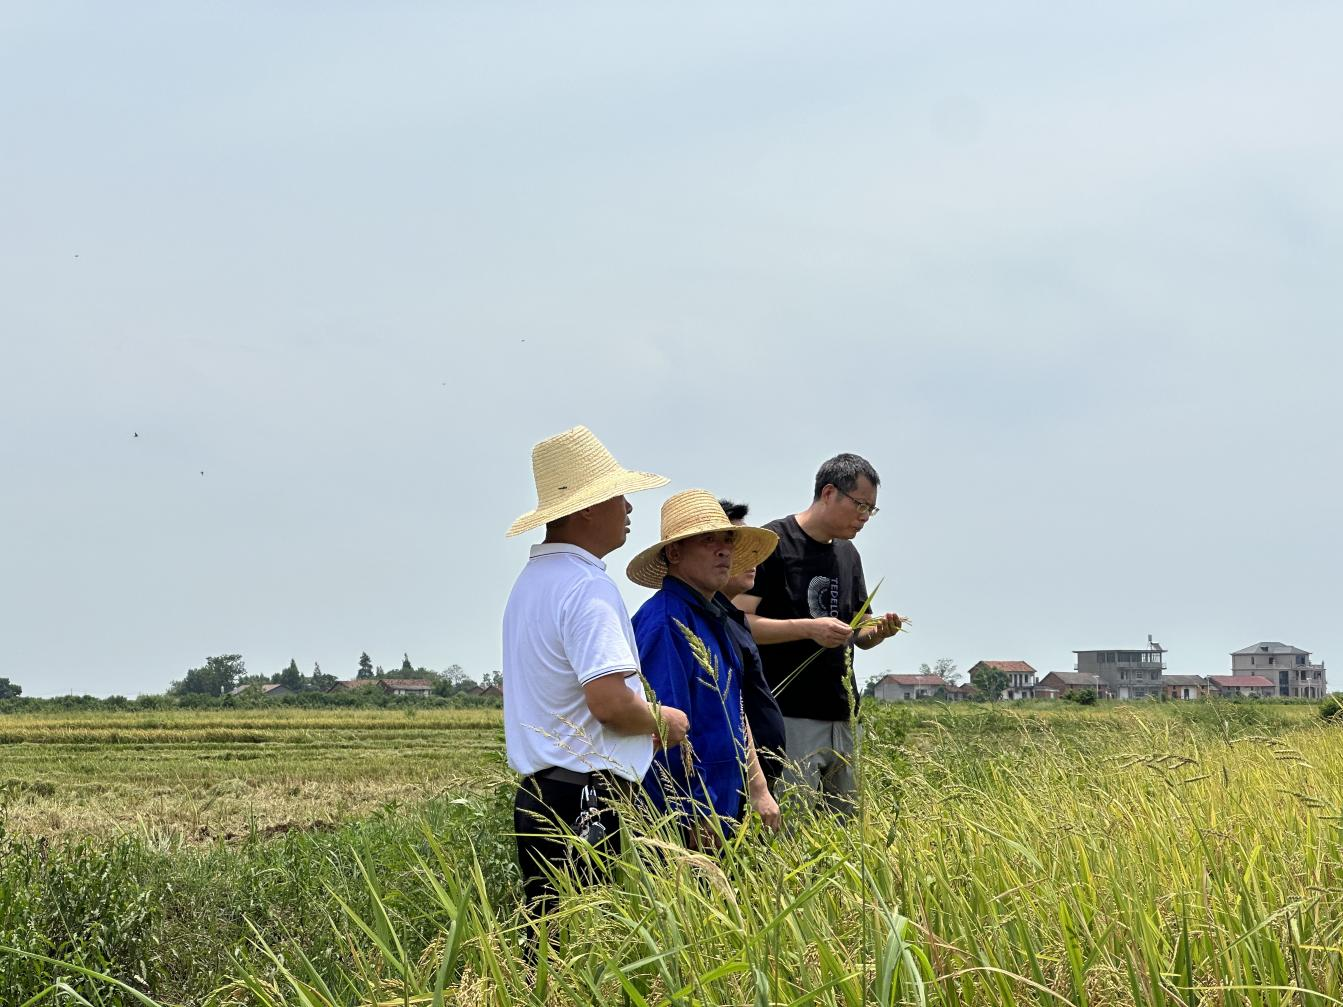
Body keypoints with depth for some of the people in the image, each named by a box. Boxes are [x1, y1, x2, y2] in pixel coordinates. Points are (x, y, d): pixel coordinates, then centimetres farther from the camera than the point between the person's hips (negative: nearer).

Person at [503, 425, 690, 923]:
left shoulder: (531, 580, 18)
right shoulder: (588, 587, -14)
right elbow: (610, 700, -23)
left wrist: (647, 724, 19)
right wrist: (663, 721, -3)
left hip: (537, 795, 10)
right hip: (589, 798, -10)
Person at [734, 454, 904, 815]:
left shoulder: (847, 554, 18)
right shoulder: (773, 543, -6)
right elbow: (738, 623, -13)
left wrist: (876, 631, 1)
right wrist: (808, 628, -21)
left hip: (843, 718, 8)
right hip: (791, 717, -8)